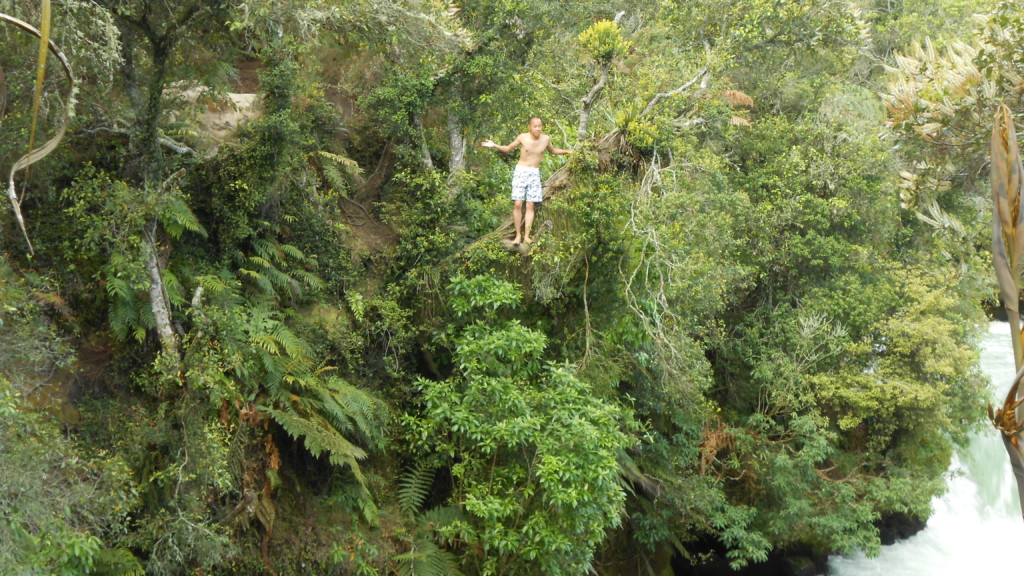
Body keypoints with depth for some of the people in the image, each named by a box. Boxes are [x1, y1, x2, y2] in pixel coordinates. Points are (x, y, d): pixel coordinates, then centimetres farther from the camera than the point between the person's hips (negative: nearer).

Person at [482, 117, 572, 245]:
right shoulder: (522, 137, -6)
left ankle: (527, 236, 0)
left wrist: (566, 151, 15)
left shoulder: (546, 139, 1)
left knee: (530, 206, -1)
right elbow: (508, 149, 8)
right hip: (521, 171, -2)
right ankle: (518, 235, 0)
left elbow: (552, 150, 24)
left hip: (534, 173, 2)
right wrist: (494, 146, -5)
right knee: (517, 204, -8)